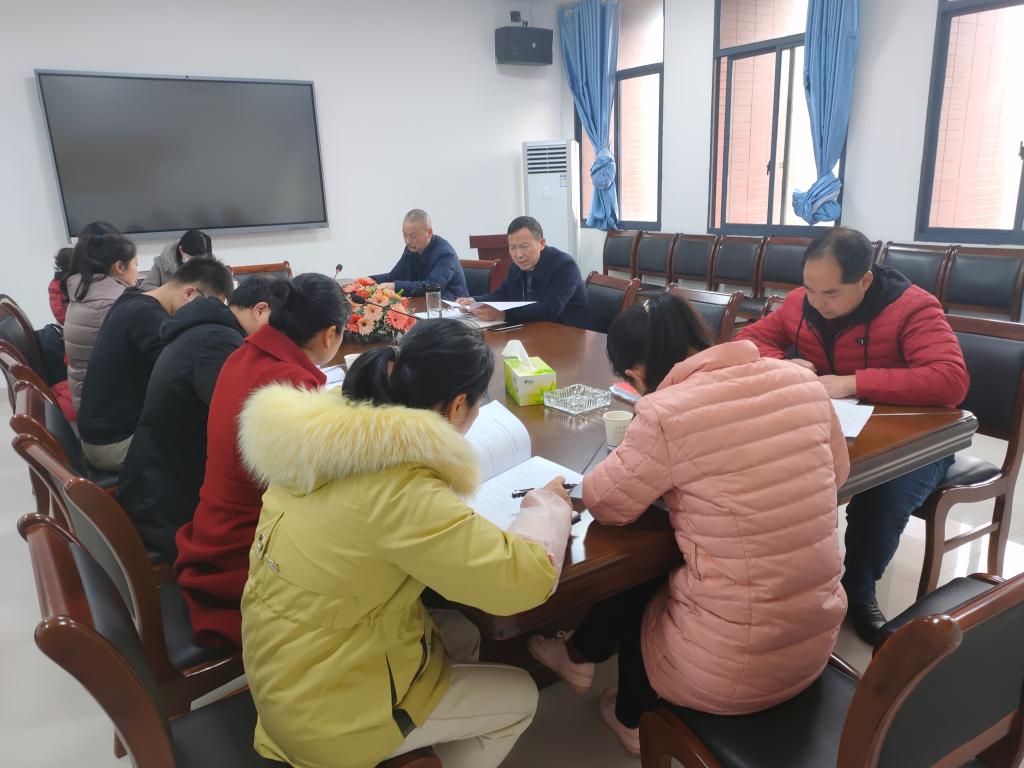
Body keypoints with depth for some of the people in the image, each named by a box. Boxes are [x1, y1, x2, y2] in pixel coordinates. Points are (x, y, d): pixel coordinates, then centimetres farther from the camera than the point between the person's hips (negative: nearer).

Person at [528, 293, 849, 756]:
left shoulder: (665, 414, -24)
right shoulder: (803, 381, -5)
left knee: (629, 576, 24)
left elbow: (605, 503, -8)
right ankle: (584, 653, 49)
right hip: (817, 645, 6)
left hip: (731, 670, -6)